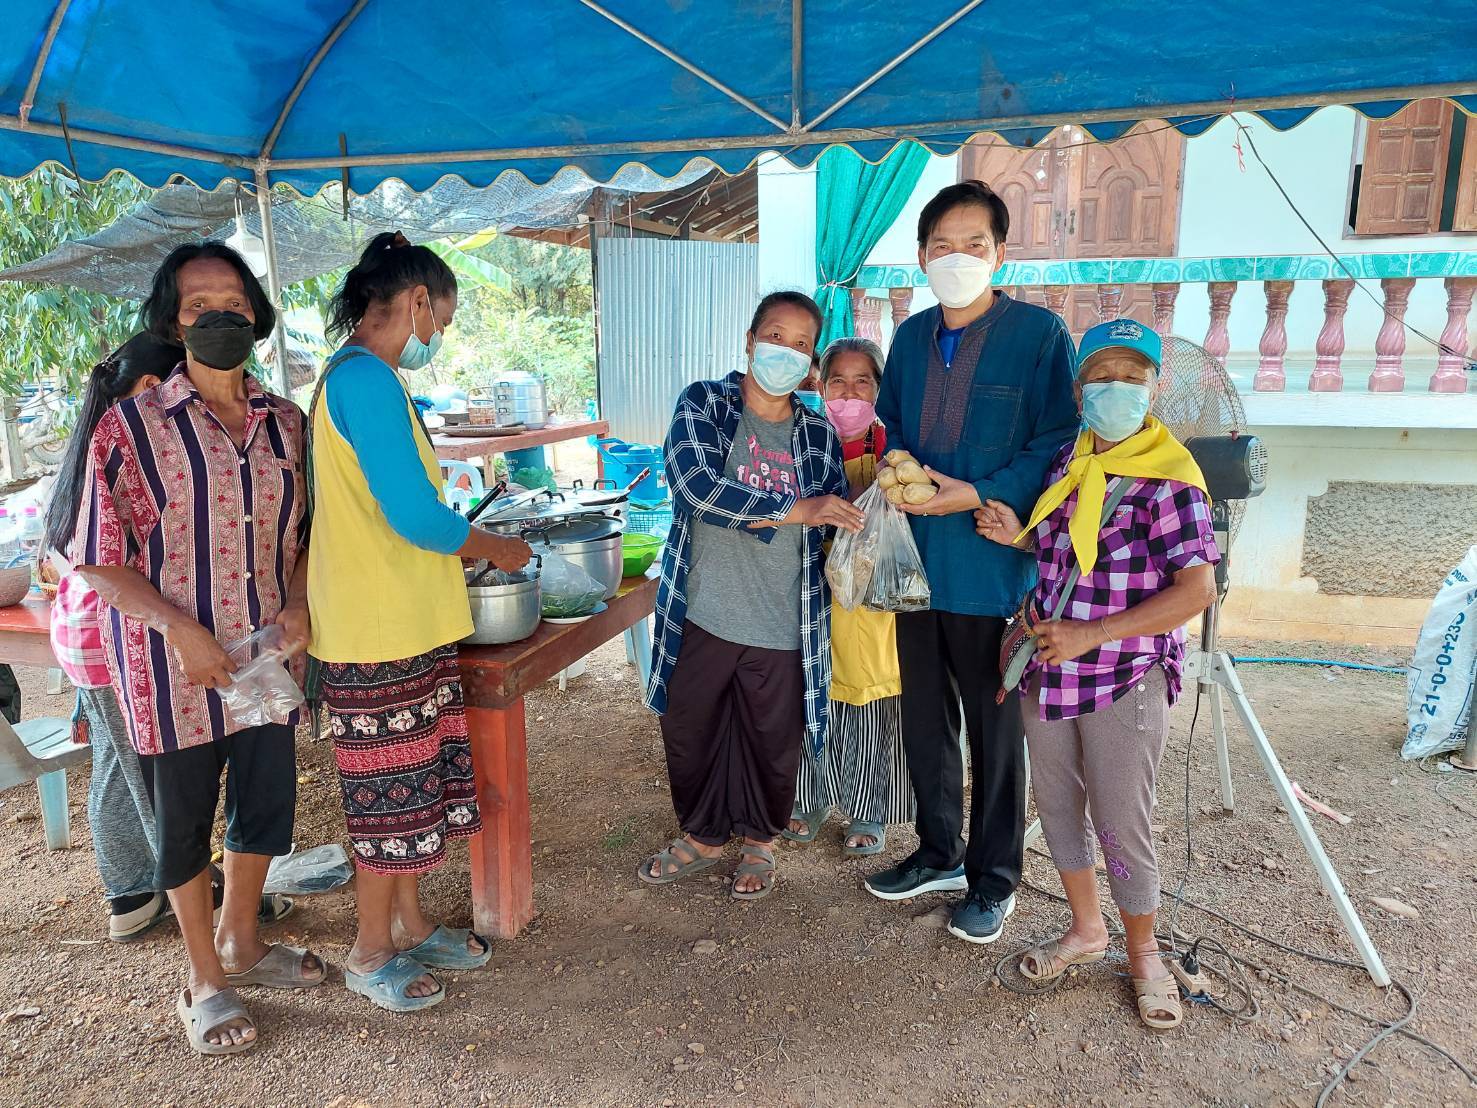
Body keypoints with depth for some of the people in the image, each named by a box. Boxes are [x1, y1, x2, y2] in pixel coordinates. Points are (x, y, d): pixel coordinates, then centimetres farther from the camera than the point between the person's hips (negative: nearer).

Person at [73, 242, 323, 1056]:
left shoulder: (285, 422, 4)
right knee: (185, 822, 11)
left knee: (266, 805, 17)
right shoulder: (132, 425, -9)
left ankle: (240, 943, 42)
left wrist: (296, 603, -6)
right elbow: (99, 558, -8)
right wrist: (180, 628, -19)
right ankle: (204, 982, 31)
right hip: (173, 663, -4)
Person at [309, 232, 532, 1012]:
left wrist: (465, 549, 15)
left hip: (404, 624, 10)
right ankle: (371, 955, 24)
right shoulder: (367, 378, -19)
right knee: (392, 796, 5)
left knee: (414, 786, 19)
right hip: (380, 633, -10)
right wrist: (498, 549, -6)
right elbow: (414, 515, -22)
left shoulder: (357, 376, 13)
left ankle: (408, 925, 35)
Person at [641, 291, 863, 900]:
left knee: (772, 742, 13)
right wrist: (793, 510, -23)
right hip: (703, 614, 0)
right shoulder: (703, 404, -4)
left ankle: (759, 839, 40)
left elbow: (837, 524, 5)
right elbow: (697, 485, -21)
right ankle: (703, 834, 39)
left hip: (782, 626, 1)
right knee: (688, 731, 14)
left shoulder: (818, 433, 3)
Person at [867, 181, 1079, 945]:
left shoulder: (1039, 333, -9)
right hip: (918, 559, 6)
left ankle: (994, 878, 27)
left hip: (992, 566, -5)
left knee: (994, 727, 8)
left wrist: (979, 495, -22)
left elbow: (1059, 443, -11)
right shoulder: (910, 337, 8)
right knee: (924, 718, 17)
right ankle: (939, 854, 37)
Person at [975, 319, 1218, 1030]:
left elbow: (1196, 590, -20)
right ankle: (1086, 930, 40)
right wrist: (1017, 536, 0)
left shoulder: (1169, 478, -14)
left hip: (1126, 682, -6)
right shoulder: (1066, 463, 6)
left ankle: (1142, 952, 31)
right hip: (1048, 671, 6)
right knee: (1057, 805, 17)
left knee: (1122, 825, 5)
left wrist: (1093, 634, -24)